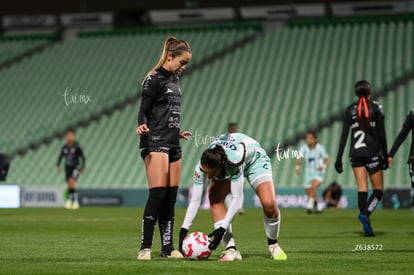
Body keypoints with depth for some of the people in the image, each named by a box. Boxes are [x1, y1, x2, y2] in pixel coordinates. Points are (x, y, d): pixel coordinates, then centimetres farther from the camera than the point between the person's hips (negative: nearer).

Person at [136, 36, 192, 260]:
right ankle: (145, 247, -12)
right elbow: (144, 110, -12)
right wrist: (142, 126, -31)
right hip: (156, 143, -9)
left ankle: (167, 247, 11)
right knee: (158, 194, -15)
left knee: (171, 197, 7)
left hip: (172, 144, 9)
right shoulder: (154, 79, -8)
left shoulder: (174, 80, 17)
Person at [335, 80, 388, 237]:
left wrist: (339, 159, 6)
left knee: (362, 189, 3)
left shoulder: (350, 110, 6)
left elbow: (344, 136, 3)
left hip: (355, 153, 3)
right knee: (378, 190, 4)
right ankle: (365, 213, -23)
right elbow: (381, 134, -5)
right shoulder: (376, 108, -2)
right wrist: (385, 156, 1)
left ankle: (367, 227, -6)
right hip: (373, 153, -3)